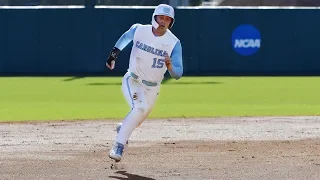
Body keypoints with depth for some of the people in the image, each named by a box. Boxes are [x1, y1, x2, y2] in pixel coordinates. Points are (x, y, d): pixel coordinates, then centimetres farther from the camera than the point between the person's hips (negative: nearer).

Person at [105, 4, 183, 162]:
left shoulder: (174, 43, -16)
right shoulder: (138, 30, -12)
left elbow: (178, 74, -20)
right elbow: (126, 37, 13)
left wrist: (170, 66, -40)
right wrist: (114, 54, 7)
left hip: (152, 88, 2)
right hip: (132, 81, -2)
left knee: (138, 120, 14)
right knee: (139, 108, -28)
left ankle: (122, 129, 50)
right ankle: (119, 146, -23)